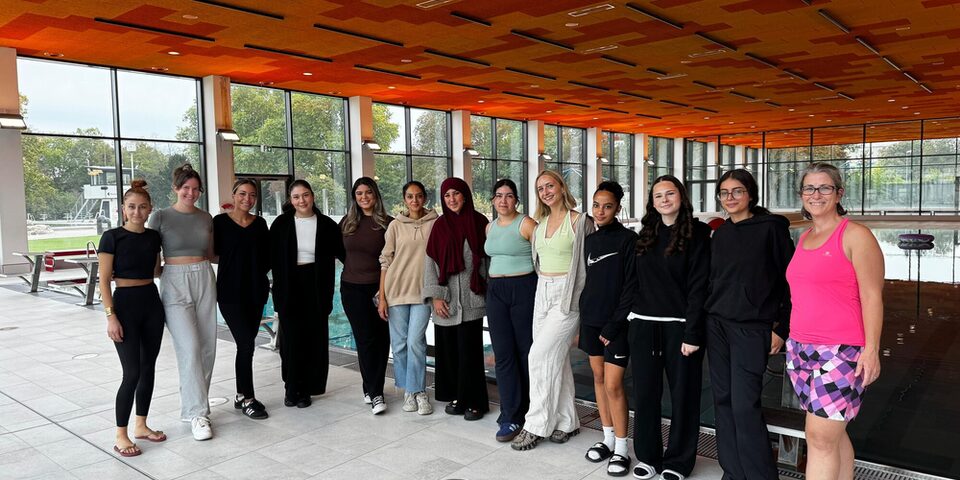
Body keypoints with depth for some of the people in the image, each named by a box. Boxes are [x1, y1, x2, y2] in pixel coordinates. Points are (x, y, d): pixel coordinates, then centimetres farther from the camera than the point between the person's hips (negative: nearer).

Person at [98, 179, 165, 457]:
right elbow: (104, 281, -10)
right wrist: (111, 316, -15)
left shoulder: (154, 237, 6)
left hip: (152, 303, 5)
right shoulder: (112, 237, -9)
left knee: (148, 368, 11)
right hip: (125, 304, -5)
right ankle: (121, 436, 7)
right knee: (132, 373, -6)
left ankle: (141, 426, 24)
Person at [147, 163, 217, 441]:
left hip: (204, 281, 4)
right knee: (190, 348, -11)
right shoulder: (161, 217, -1)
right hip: (175, 283, -4)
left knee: (207, 348, 5)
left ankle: (193, 403, 22)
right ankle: (197, 413, -3)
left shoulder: (206, 218, 10)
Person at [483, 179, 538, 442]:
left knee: (527, 351, 3)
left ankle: (530, 410, 19)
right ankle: (511, 417, 9)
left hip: (523, 289, -5)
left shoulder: (526, 224, -7)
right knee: (504, 354, 3)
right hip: (495, 291, 6)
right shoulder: (490, 227, 13)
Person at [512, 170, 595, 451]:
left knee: (539, 355, -10)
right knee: (556, 359, 10)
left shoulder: (579, 221, -9)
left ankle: (536, 425, 2)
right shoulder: (541, 222, 12)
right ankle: (567, 422, 21)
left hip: (567, 295, -7)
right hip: (543, 293, 7)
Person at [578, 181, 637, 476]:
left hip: (615, 323, -6)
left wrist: (615, 324, -14)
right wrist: (584, 315, 10)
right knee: (598, 379, 11)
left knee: (613, 385, -7)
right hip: (590, 320, 6)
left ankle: (621, 449, 7)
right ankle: (608, 438, 24)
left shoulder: (628, 239, -7)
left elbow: (631, 286, -10)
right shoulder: (590, 241, 10)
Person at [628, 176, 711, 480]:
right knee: (645, 392, 8)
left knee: (682, 394, 6)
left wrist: (693, 334, -15)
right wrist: (631, 319, 7)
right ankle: (647, 456, 24)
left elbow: (698, 286, -10)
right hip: (644, 325, 4)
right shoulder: (646, 235, 12)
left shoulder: (696, 233, -3)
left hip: (679, 325, -4)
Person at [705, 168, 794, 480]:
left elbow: (790, 279, -5)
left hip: (751, 328, -5)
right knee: (723, 400, 7)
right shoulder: (720, 234, 12)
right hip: (716, 325, 6)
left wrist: (782, 328, -7)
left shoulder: (771, 229, -5)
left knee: (744, 405, -10)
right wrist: (707, 319, 11)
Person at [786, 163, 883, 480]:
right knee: (832, 433, 12)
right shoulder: (804, 238, 14)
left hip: (840, 350, -6)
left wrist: (871, 348, -15)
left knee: (821, 436, -7)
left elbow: (872, 296, -10)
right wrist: (783, 331, 16)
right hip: (801, 347, 7)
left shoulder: (856, 236, -6)